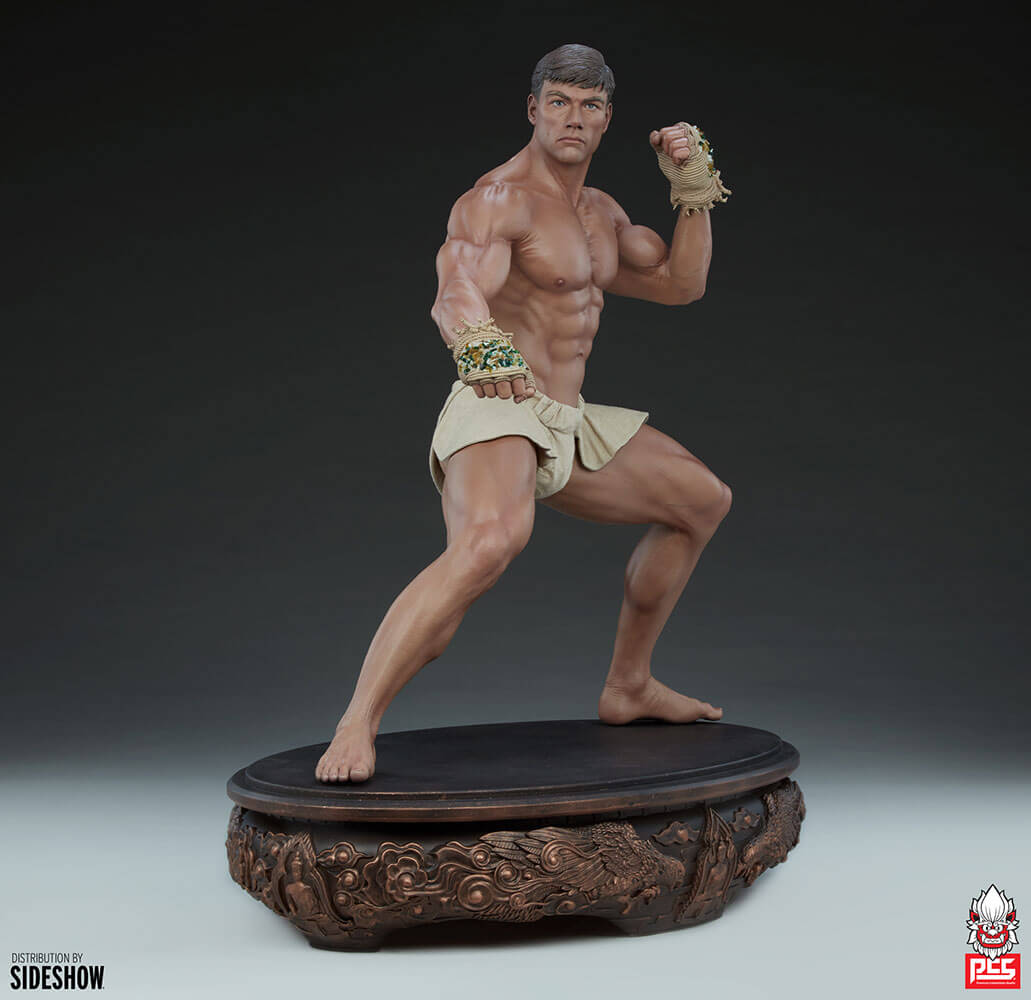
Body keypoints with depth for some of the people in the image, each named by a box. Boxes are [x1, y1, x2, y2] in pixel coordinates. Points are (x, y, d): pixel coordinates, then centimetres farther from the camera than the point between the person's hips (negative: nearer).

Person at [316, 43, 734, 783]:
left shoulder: (599, 212, 17)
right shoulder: (498, 199, -12)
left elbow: (681, 284, 22)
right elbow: (454, 295, -30)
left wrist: (694, 186, 12)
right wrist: (481, 340, -53)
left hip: (568, 426, 10)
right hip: (497, 415, -9)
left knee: (704, 500, 18)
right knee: (488, 543, -40)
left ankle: (629, 686, 24)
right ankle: (356, 728, -34)